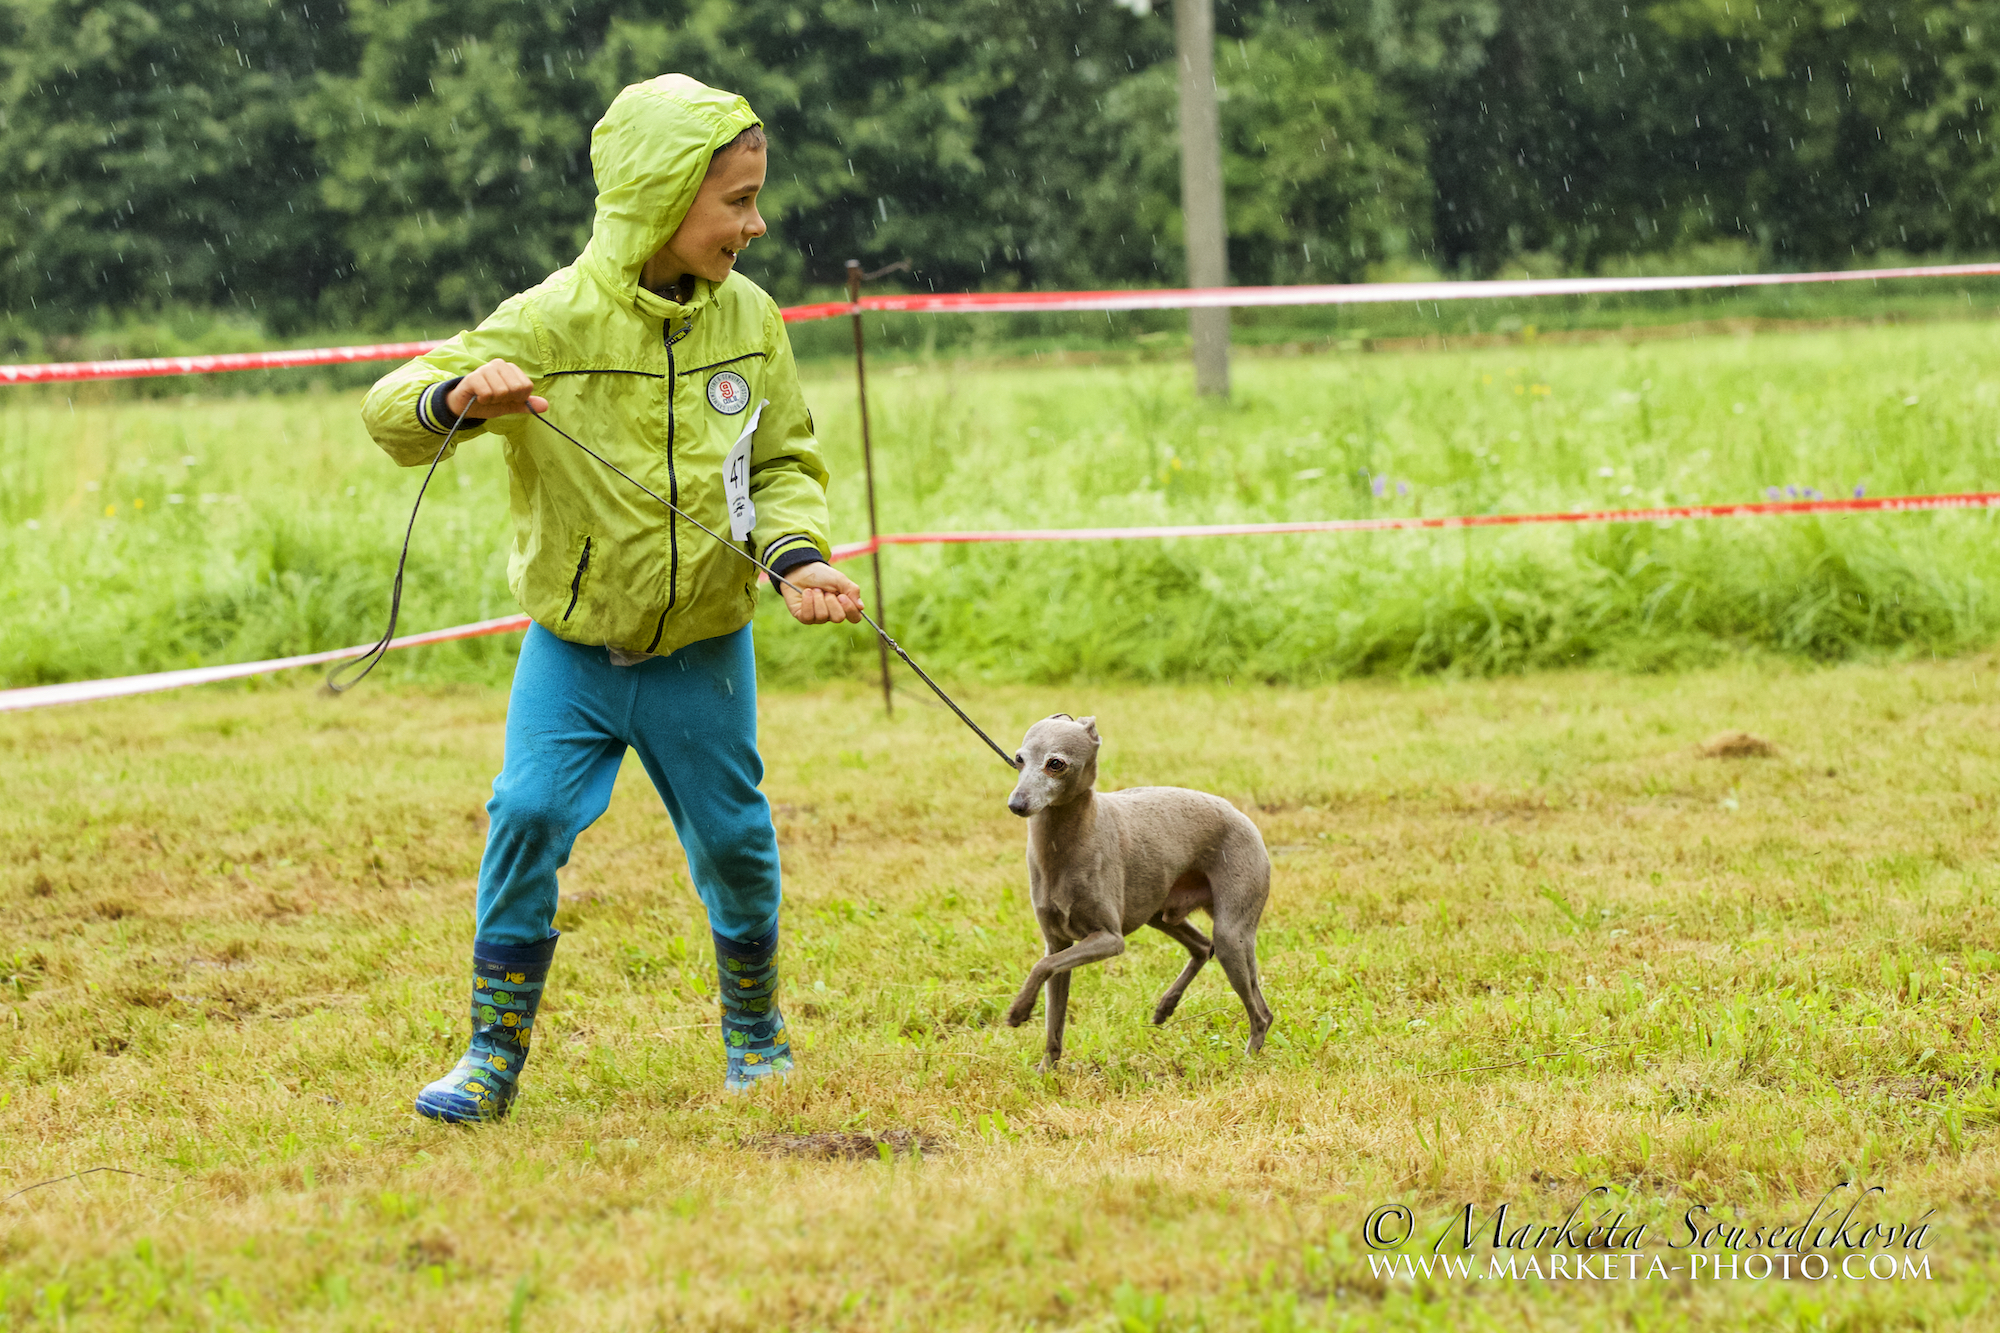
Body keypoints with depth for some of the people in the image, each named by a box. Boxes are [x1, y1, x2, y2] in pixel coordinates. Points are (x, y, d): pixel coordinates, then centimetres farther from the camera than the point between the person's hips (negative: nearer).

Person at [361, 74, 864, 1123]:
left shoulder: (748, 319, -5)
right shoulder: (552, 322, -16)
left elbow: (785, 463, 5)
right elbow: (390, 409, -16)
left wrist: (795, 555, -16)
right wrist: (459, 396, -39)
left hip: (703, 652, 2)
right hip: (573, 646, -2)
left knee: (733, 840, 7)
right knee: (528, 817, -14)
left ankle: (755, 1028, 33)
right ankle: (494, 1058, -1)